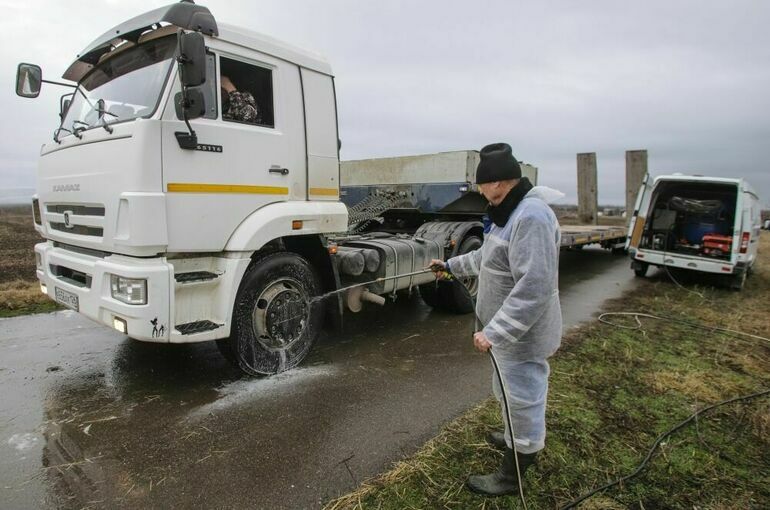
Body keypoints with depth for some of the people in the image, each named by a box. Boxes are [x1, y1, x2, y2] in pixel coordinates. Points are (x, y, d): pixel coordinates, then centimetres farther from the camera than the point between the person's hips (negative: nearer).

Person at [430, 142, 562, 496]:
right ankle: (515, 439, 51)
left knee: (522, 399, 8)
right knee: (511, 394, 28)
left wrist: (494, 331, -32)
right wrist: (453, 266, 29)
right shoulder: (510, 212, 9)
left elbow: (533, 288, -33)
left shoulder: (532, 217, -27)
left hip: (522, 336, -10)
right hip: (508, 330, 10)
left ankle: (511, 476, 26)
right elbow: (488, 257, 23)